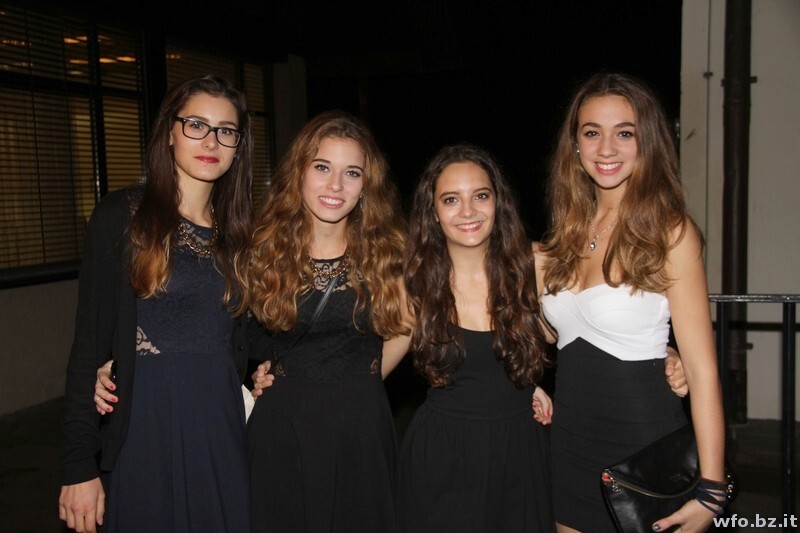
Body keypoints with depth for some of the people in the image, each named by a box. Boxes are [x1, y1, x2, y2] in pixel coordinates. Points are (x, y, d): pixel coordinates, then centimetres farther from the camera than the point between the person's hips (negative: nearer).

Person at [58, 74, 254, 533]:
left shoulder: (237, 231, 8)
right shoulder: (121, 216, -5)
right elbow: (90, 342, -7)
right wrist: (79, 465, -9)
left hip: (223, 427, 4)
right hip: (145, 428, -4)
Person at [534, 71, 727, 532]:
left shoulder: (671, 233, -12)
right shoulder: (566, 235, 5)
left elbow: (702, 370, -15)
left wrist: (710, 490, -18)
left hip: (646, 445, -5)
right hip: (569, 444, 5)